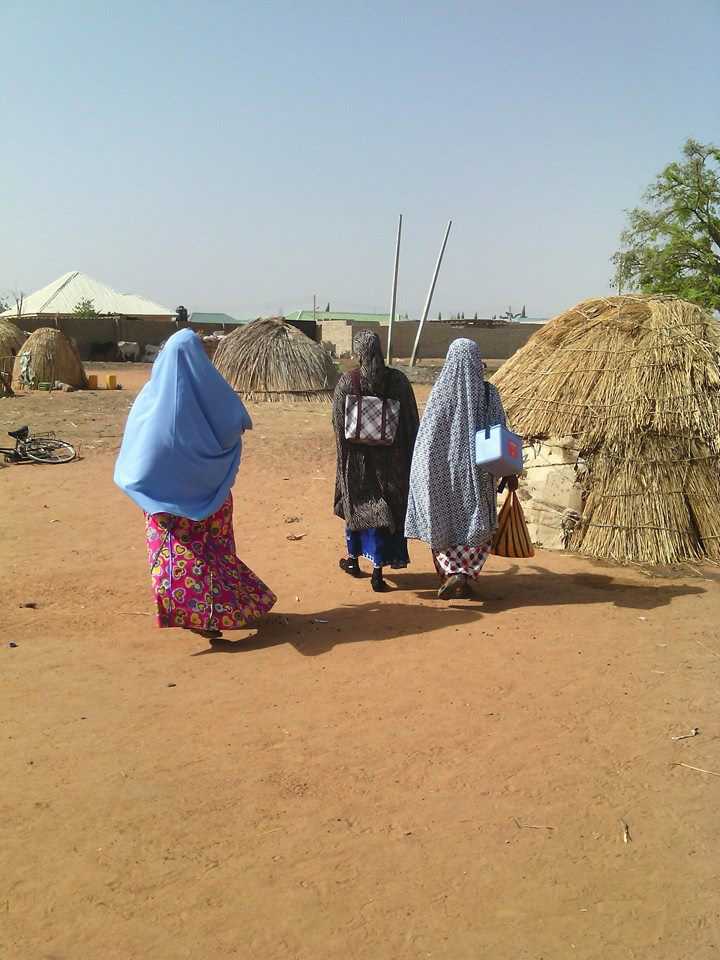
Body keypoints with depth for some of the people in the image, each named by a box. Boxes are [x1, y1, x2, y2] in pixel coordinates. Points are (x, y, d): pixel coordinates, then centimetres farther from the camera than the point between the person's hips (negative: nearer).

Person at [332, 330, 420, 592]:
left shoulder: (346, 382, -9)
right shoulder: (398, 380, -7)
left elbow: (338, 424, -4)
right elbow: (412, 422, -3)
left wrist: (346, 459, 10)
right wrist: (409, 457, 5)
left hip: (357, 457, 1)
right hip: (392, 457, 0)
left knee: (358, 502, 18)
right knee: (388, 507, 6)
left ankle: (354, 558, 33)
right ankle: (378, 569, 4)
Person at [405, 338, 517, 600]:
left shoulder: (441, 390, -7)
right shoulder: (489, 393, -6)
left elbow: (426, 434, -5)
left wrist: (422, 470, 4)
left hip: (444, 468, 0)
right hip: (477, 469, 0)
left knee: (444, 522, 13)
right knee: (476, 525, 13)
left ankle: (451, 572, 1)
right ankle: (466, 577, 5)